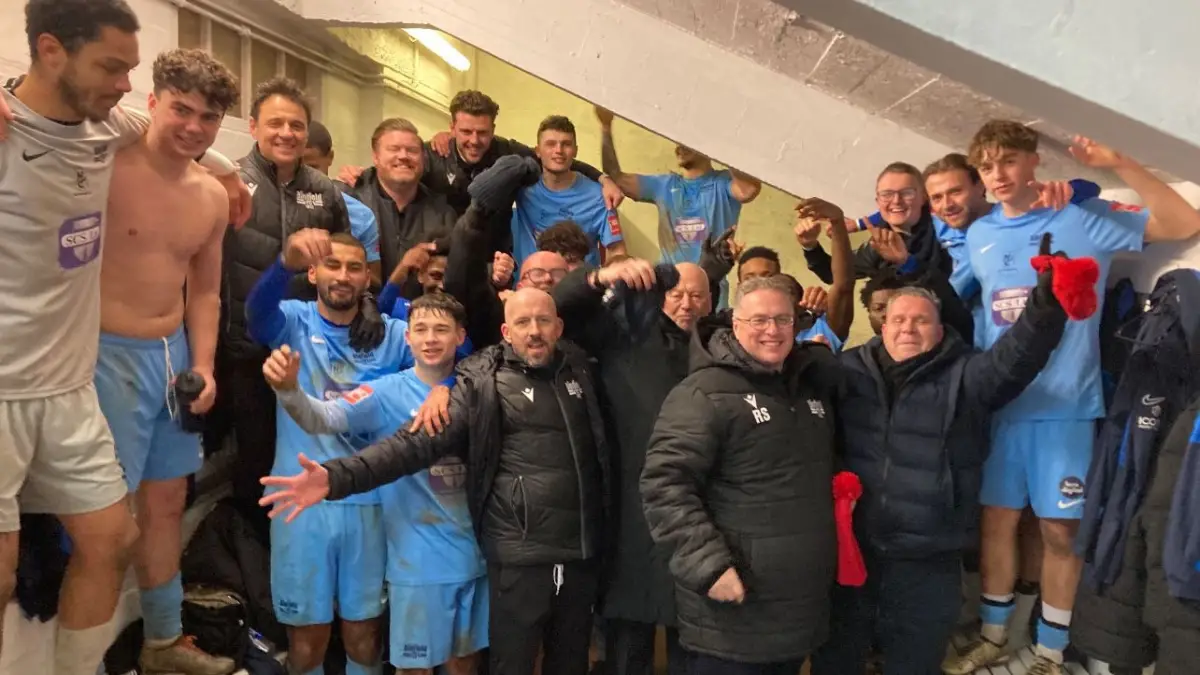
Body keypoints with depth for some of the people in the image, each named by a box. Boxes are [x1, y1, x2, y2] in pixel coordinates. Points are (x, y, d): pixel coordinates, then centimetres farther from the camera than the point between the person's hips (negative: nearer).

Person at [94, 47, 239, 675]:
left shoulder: (213, 197, 7)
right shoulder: (105, 165, -13)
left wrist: (203, 364, 8)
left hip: (174, 355, 7)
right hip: (107, 354, -7)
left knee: (167, 500, 16)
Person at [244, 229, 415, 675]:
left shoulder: (390, 333, 4)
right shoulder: (293, 322, 0)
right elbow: (258, 312, -22)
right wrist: (286, 263, -43)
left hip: (369, 499, 1)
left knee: (363, 627, 13)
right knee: (308, 630, 11)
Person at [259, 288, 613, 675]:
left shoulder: (578, 370, 7)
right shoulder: (483, 382, -7)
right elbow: (418, 442, -16)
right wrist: (338, 476, -27)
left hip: (582, 551, 5)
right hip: (521, 553, -4)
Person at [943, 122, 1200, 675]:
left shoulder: (1083, 217, -3)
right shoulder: (977, 235, 7)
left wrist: (1119, 164, -15)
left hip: (1066, 404, -3)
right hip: (998, 402, 3)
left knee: (1060, 529, 6)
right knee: (997, 519, 12)